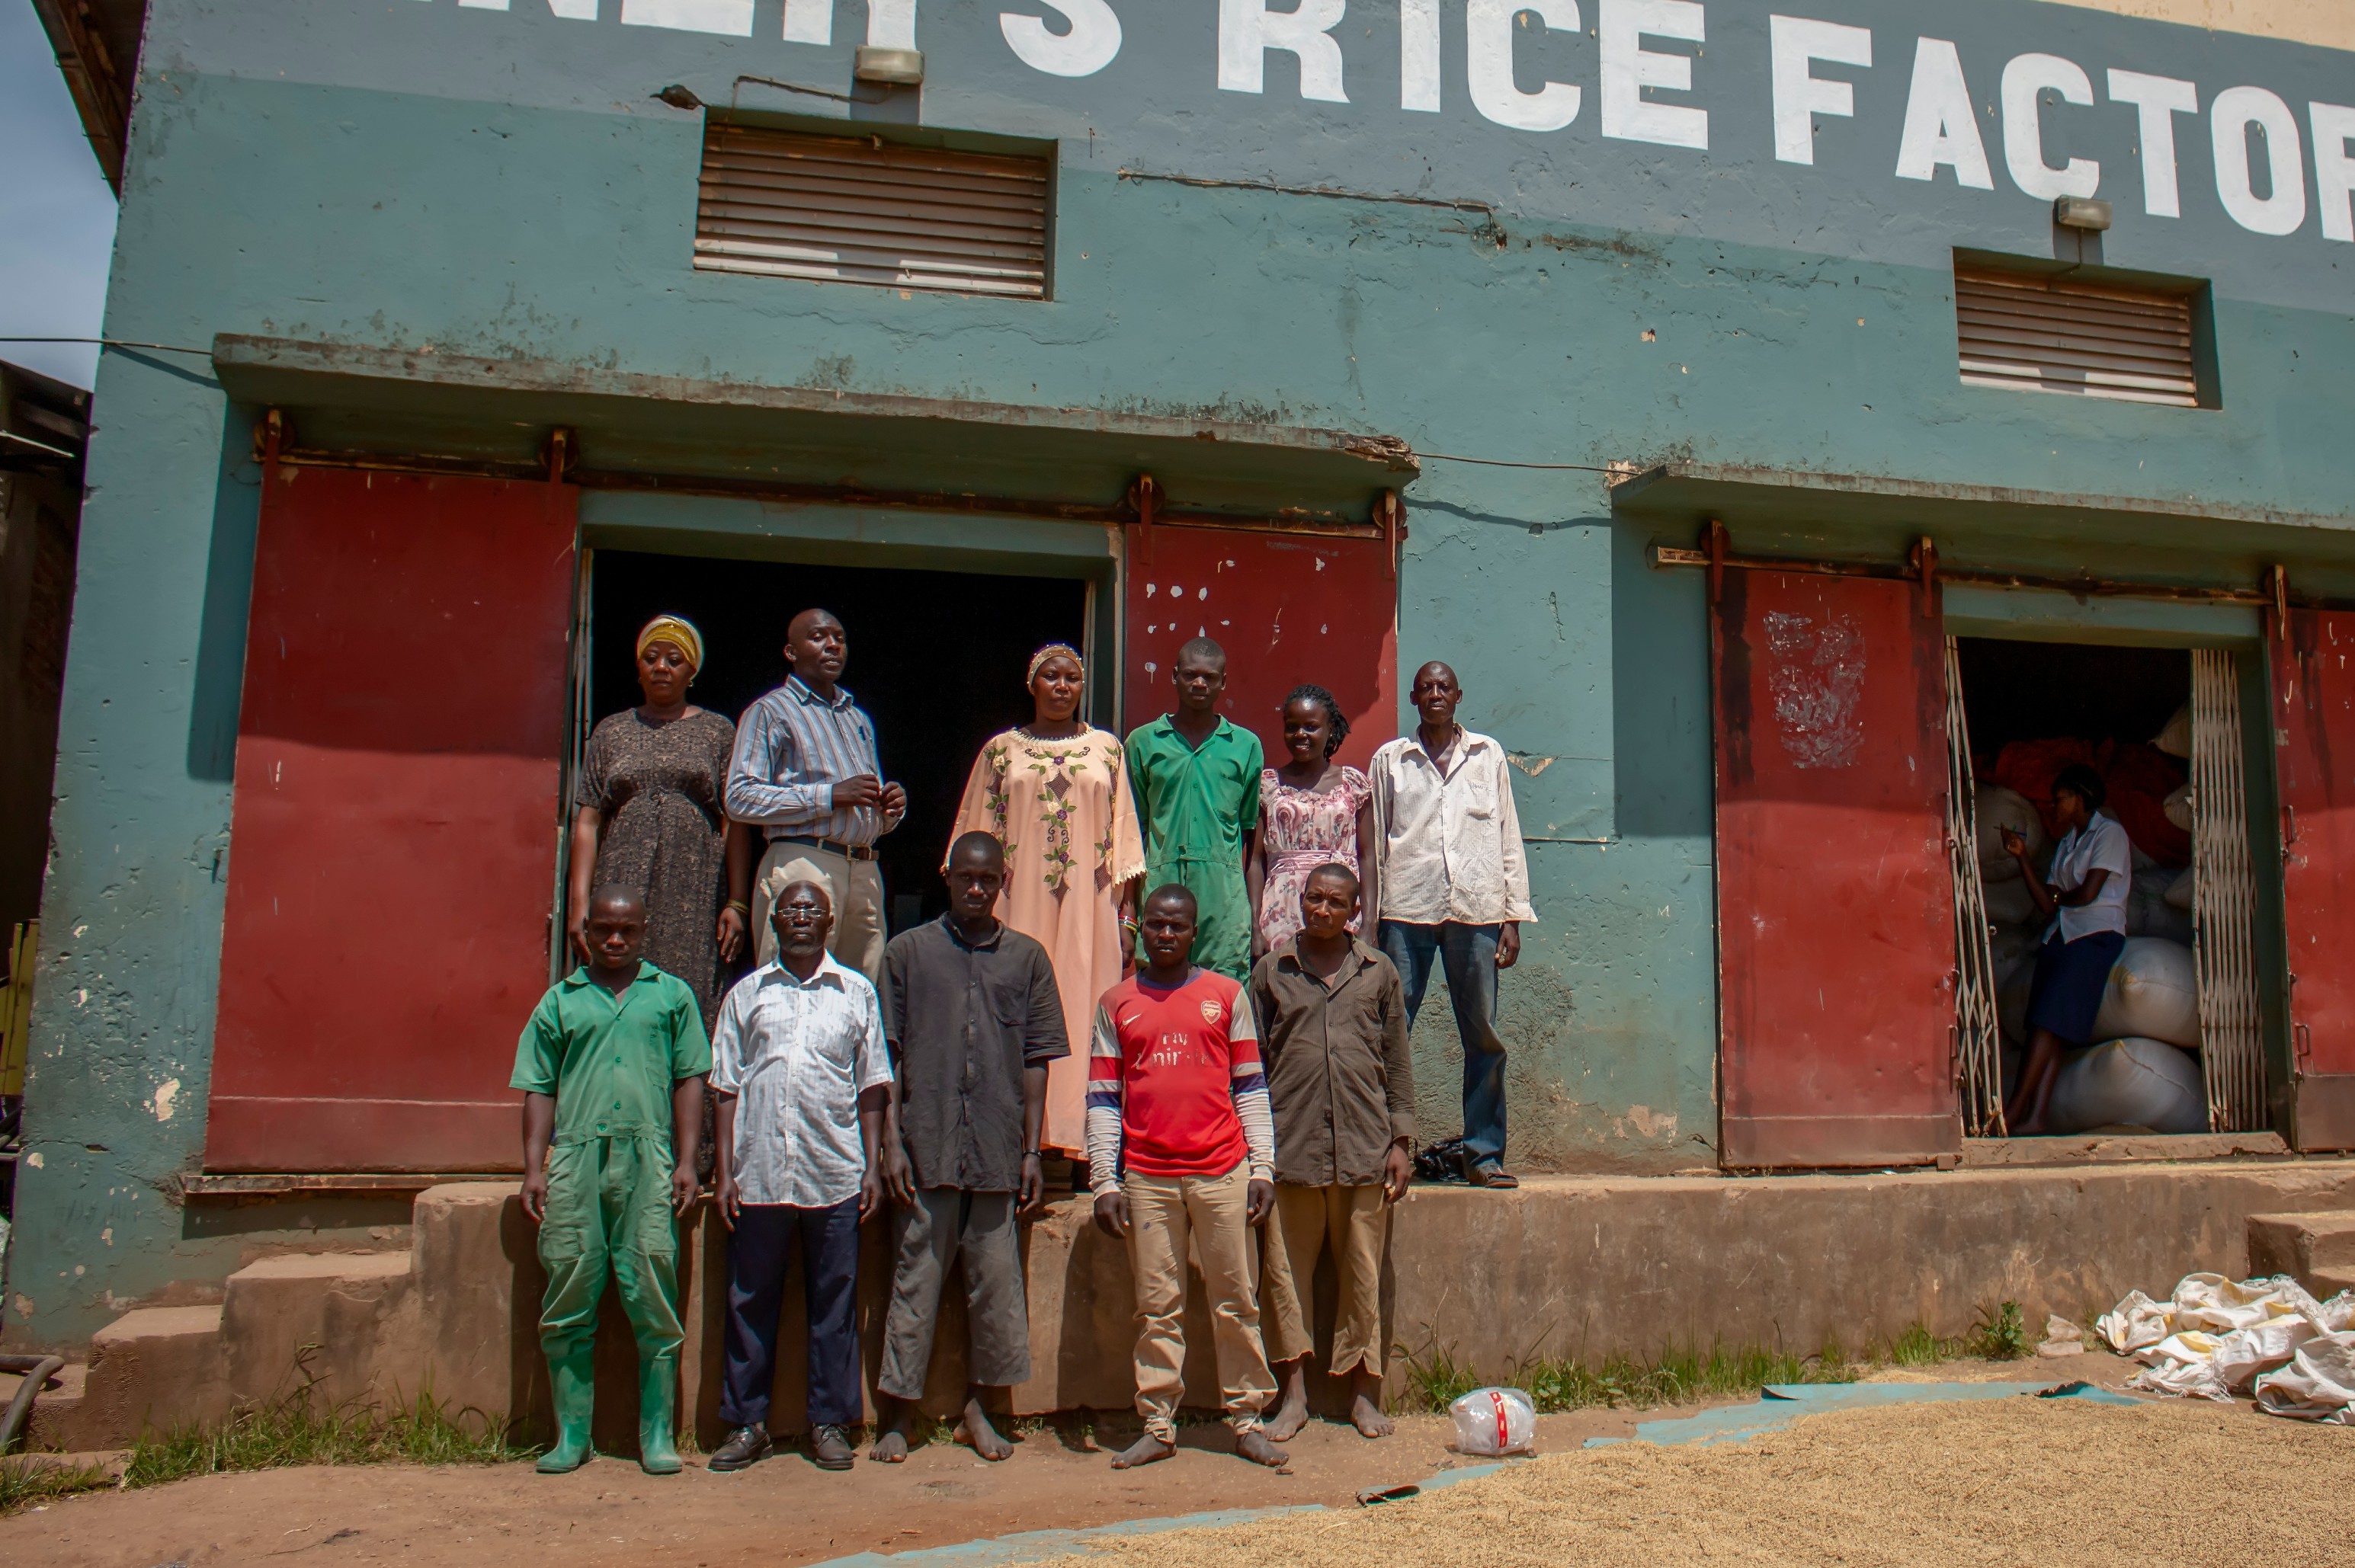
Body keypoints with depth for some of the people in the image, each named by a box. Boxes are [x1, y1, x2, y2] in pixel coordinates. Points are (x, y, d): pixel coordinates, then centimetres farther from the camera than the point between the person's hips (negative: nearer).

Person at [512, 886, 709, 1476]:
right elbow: (539, 1090, 12)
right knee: (569, 1303, 4)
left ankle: (658, 1436, 8)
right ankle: (571, 1435, 15)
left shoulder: (672, 995, 14)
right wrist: (533, 1168, 2)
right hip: (575, 1160, 1)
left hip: (647, 1160, -1)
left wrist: (687, 1161, 1)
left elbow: (689, 1079, 9)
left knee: (654, 1302, 0)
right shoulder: (560, 1001, 15)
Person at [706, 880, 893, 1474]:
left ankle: (829, 1423, 15)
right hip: (759, 1174, 1)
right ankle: (747, 1423, 18)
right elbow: (727, 1087, 9)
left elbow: (872, 1086, 9)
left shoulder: (856, 992, 10)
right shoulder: (747, 994, 11)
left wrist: (873, 1167, 3)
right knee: (750, 1301, 6)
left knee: (834, 1302, 5)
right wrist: (725, 1172, 2)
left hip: (835, 1176, 0)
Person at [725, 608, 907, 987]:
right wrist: (830, 795, -14)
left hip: (865, 869, 6)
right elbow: (740, 797, -9)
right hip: (803, 865, -6)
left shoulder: (858, 719, 27)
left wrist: (892, 808, 8)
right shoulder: (770, 711, 5)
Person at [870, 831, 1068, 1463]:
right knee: (916, 1279, 2)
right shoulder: (909, 950, 7)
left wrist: (1032, 1151, 4)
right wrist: (892, 1142, -3)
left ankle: (977, 1407, 21)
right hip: (927, 1147, -1)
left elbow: (1036, 1061, 9)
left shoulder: (1027, 958, 10)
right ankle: (899, 1416, 14)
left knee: (997, 1281, 6)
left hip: (998, 1152, 2)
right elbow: (888, 1055, 4)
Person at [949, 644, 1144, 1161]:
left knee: (1084, 1006, 1)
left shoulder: (1107, 748, 10)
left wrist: (1127, 912, 4)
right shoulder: (1002, 749, 8)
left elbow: (1123, 836, 10)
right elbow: (978, 837, 8)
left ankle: (1081, 1134, 8)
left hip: (1089, 906, 1)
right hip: (1020, 901, 0)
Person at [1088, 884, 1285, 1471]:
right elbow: (1102, 1097, 7)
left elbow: (1250, 1086, 8)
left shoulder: (1226, 995, 7)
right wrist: (1105, 1182, 1)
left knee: (1236, 1301, 5)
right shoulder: (1116, 1004, 8)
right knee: (1157, 1306, 6)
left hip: (1222, 1172, 0)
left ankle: (1246, 1420, 16)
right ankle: (1158, 1426, 15)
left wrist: (1262, 1169, 1)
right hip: (1147, 1177, 1)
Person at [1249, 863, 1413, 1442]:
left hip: (1364, 1147, 1)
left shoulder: (1378, 972, 9)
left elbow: (1398, 1062, 11)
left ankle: (1363, 1390, 20)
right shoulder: (1271, 971, 7)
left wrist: (1401, 1140, 5)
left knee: (1363, 1272, 6)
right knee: (1288, 1269, 4)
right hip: (1290, 1146, 0)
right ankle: (1294, 1393, 16)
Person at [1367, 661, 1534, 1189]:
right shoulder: (1389, 759, 11)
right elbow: (1374, 845, 10)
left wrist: (1513, 916, 5)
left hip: (1476, 909, 1)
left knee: (1483, 1036, 3)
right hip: (1407, 909, -1)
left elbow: (1508, 838, 12)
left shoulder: (1488, 755, 13)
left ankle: (1484, 1154, 13)